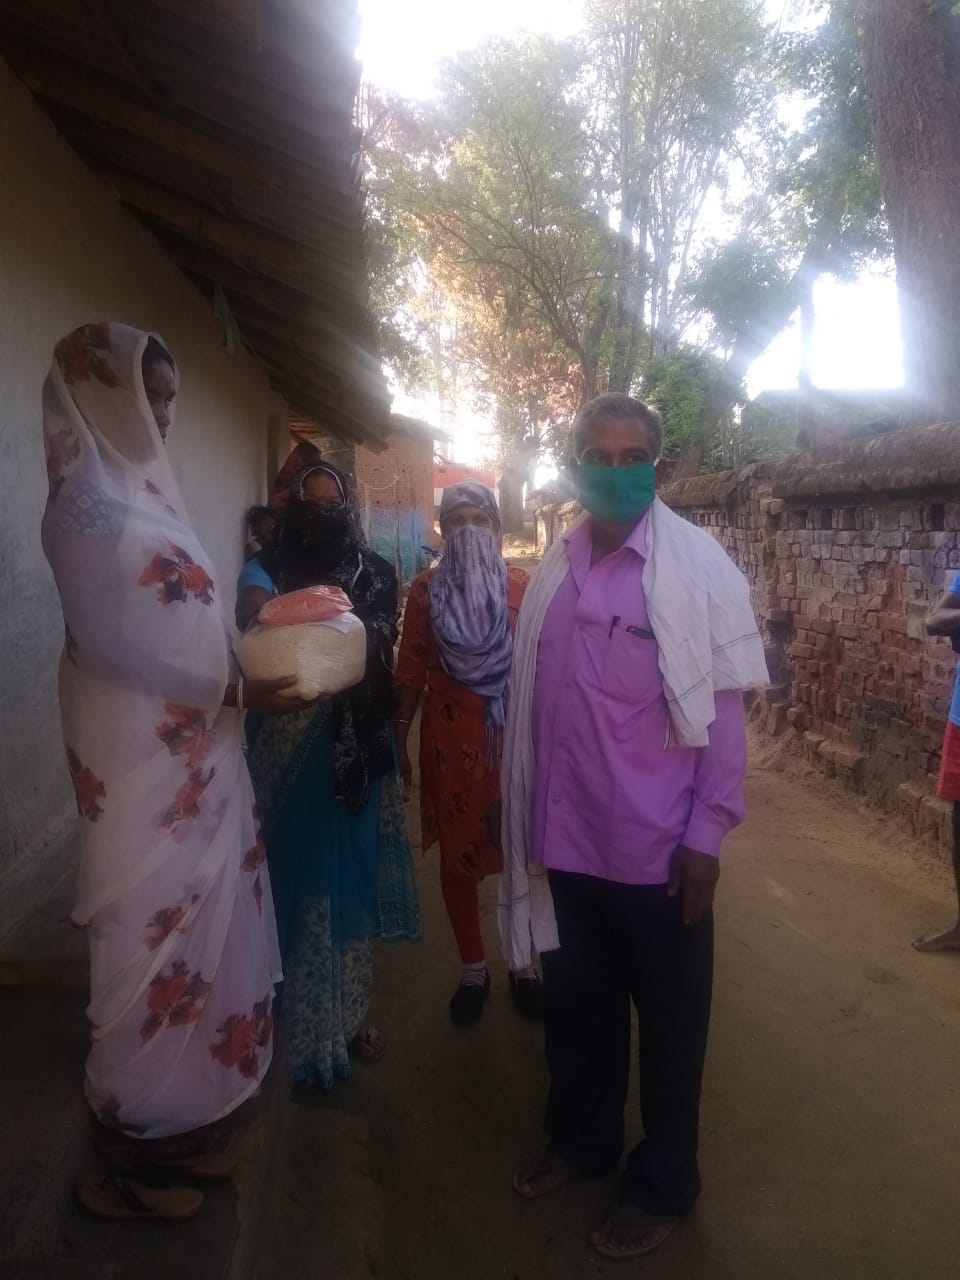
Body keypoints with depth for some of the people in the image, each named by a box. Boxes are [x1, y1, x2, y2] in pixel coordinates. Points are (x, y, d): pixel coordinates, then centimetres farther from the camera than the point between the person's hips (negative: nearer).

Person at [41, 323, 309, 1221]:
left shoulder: (142, 486, 13)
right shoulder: (88, 497, -14)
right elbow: (111, 642, -19)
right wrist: (234, 692, -16)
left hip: (191, 750, 9)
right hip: (141, 760, -9)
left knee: (195, 922, 16)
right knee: (148, 936, 4)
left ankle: (171, 1118, 33)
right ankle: (126, 1143, 24)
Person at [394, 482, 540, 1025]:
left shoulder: (524, 586, -1)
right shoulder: (425, 590, 0)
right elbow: (412, 670, 2)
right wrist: (400, 741, 3)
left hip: (515, 735, 0)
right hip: (450, 737, 1)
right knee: (458, 853, 10)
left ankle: (524, 962, 27)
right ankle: (473, 968, 28)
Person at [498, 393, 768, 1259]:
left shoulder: (697, 565, -10)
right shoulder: (556, 571, 3)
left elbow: (723, 707, -10)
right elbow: (534, 702, 7)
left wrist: (707, 832, -13)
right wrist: (525, 815, 9)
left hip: (657, 845, -4)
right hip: (567, 838, 5)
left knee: (669, 1019, 15)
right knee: (577, 1004, 21)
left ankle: (663, 1184, 36)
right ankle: (581, 1140, 45)